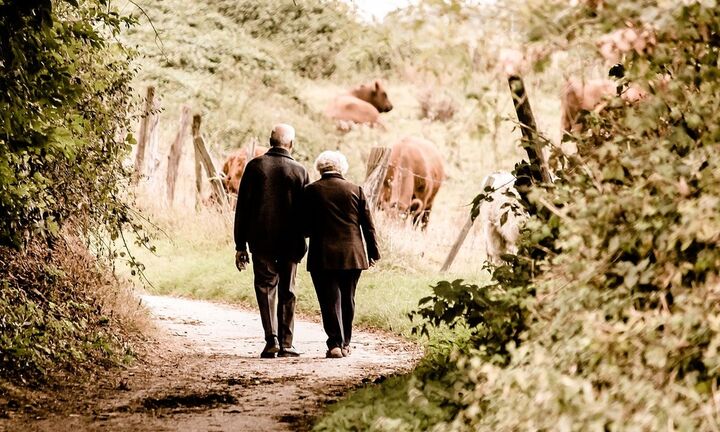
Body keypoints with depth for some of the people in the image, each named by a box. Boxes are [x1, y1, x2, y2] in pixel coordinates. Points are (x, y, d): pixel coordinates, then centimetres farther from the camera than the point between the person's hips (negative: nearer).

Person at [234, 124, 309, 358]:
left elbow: (242, 207, -1)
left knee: (266, 288, 7)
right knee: (287, 292, 9)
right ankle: (285, 344, 9)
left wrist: (240, 244, 3)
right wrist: (301, 240, 13)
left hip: (261, 241, 0)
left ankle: (271, 339, -8)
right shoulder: (299, 171, -1)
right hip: (290, 242, 0)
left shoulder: (255, 166, -2)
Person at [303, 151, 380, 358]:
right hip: (352, 255, 2)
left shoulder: (311, 191, -3)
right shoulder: (355, 190, 3)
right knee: (347, 300, 14)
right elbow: (368, 225, 5)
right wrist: (373, 252, 13)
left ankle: (335, 344, -9)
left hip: (323, 255, -2)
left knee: (330, 300, 0)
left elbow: (305, 226, -1)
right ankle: (345, 344, 20)